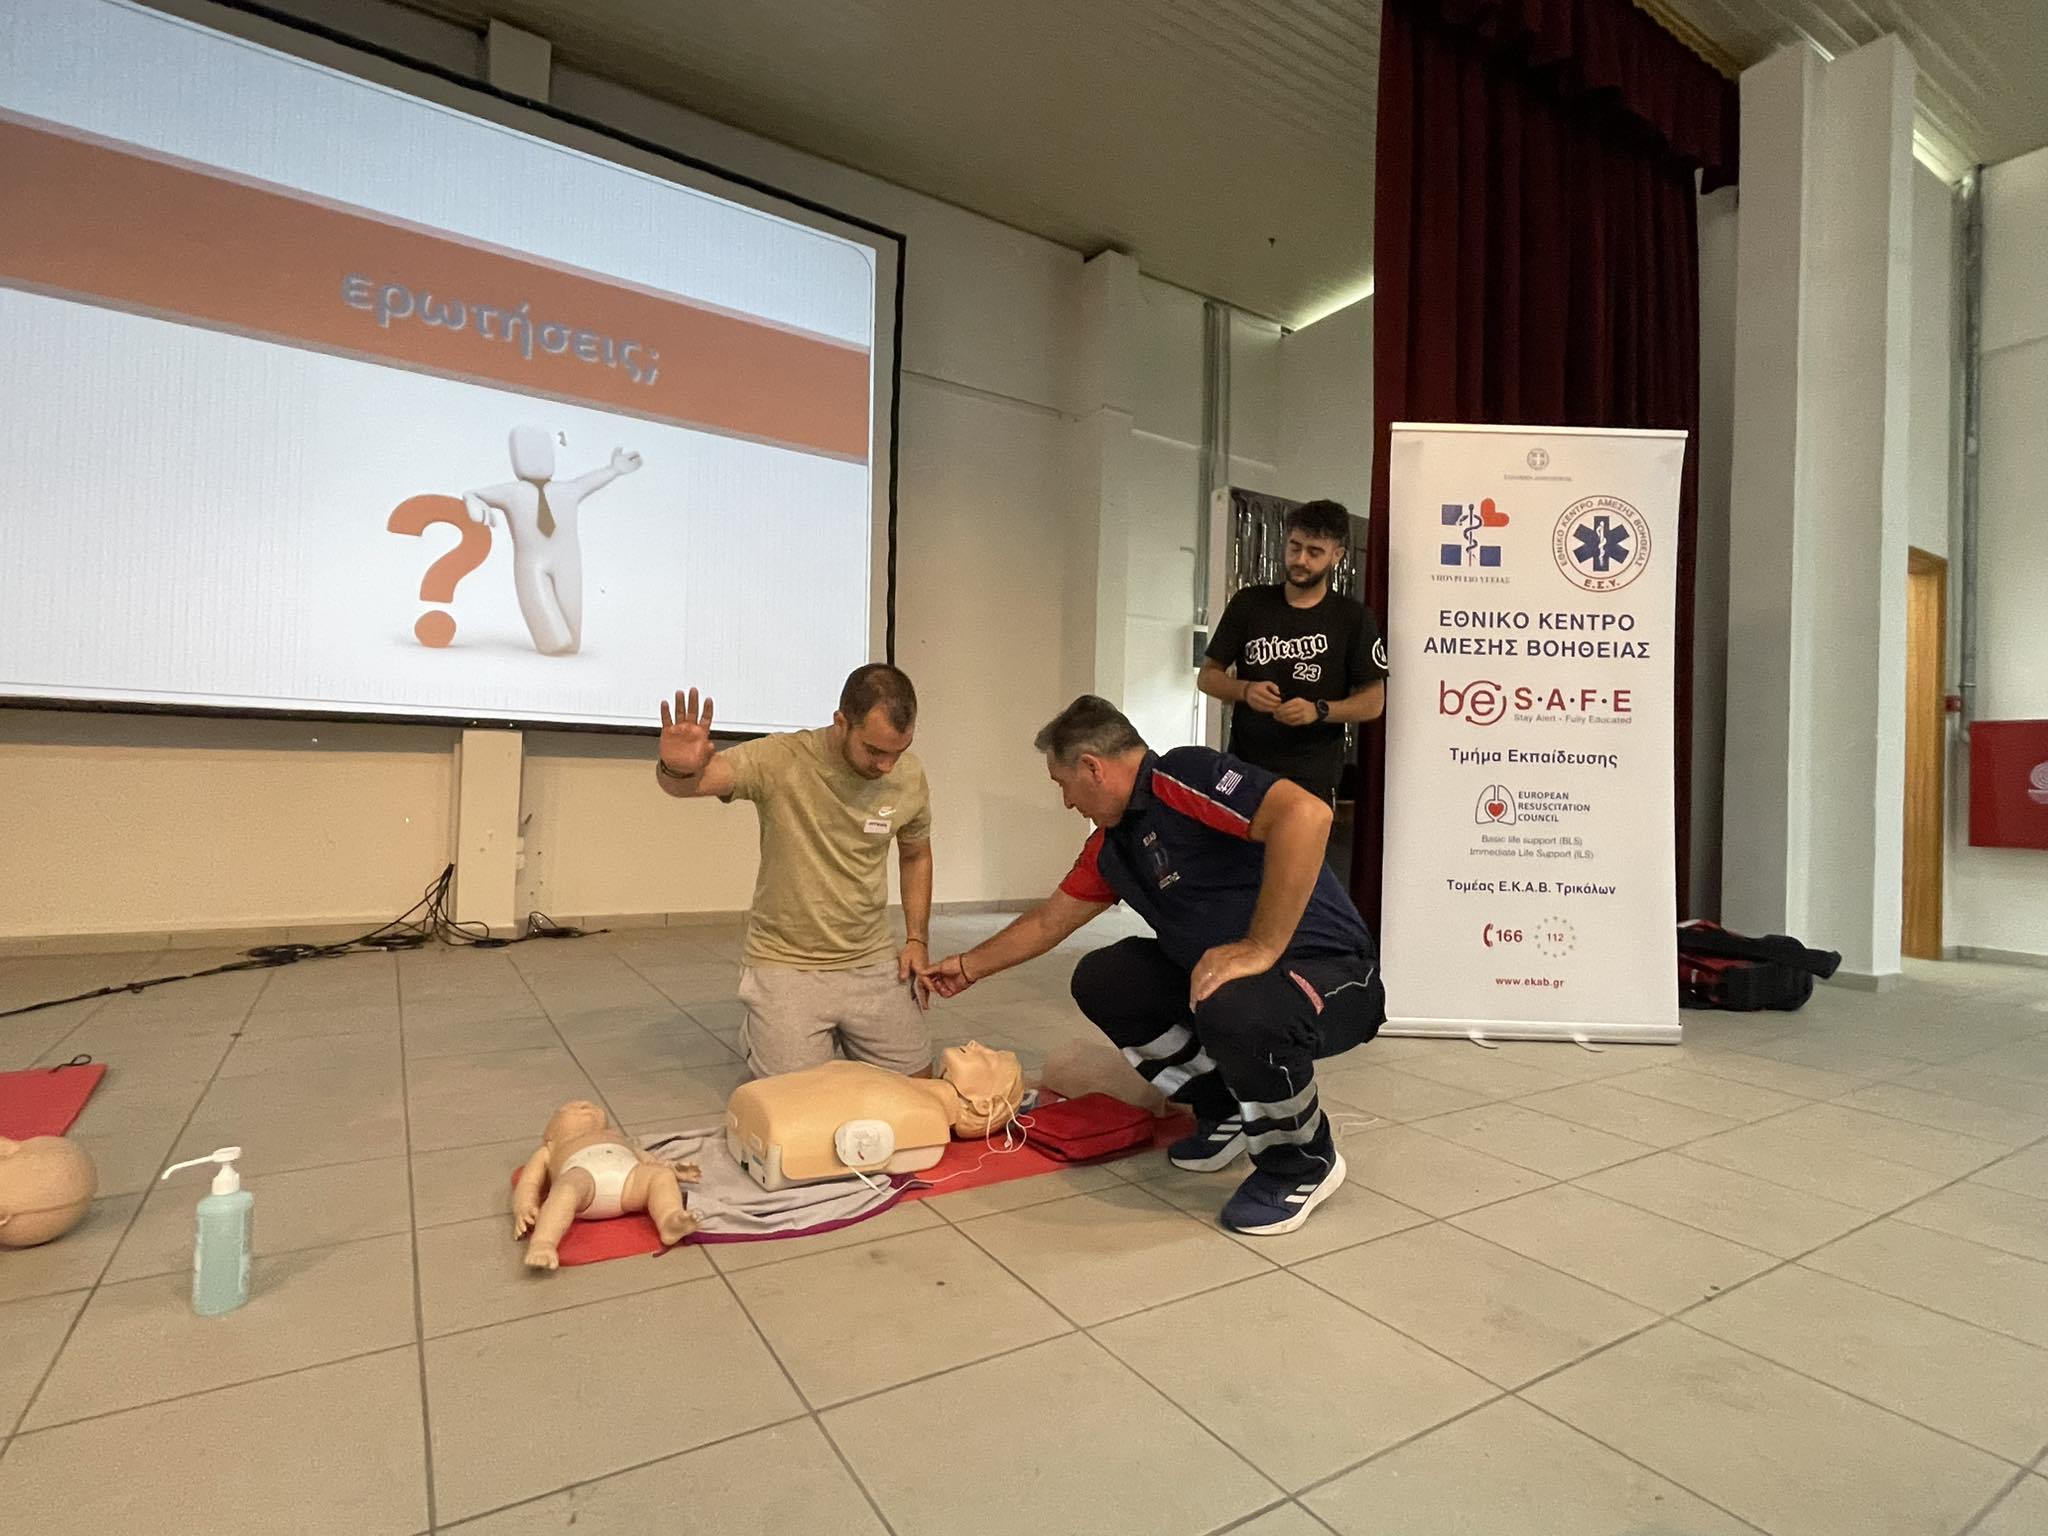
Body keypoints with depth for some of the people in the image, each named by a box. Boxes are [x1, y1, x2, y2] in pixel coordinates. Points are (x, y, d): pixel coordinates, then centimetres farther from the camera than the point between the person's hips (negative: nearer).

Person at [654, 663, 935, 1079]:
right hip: (786, 966, -3)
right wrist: (678, 770, -53)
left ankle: (840, 1038, 35)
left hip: (873, 963, 4)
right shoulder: (781, 760, -18)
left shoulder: (909, 775, -6)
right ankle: (763, 1035, 27)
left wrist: (917, 939, 3)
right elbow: (694, 780, -29)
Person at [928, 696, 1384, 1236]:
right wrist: (968, 967, 29)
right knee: (1101, 980, 5)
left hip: (1331, 973, -8)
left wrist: (1260, 948, -33)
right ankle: (1227, 1114, 18)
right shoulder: (1112, 845, 8)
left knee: (1236, 1008, -37)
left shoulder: (1183, 777, -20)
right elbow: (1047, 922, 22)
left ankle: (1305, 1163, -5)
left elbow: (1306, 813, -35)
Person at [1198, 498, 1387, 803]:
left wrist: (1319, 710, -15)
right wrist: (1245, 690, -12)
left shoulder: (1354, 618, 4)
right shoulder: (1248, 604, 8)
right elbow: (1207, 676, 9)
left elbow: (1373, 700, 3)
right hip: (1245, 771, 2)